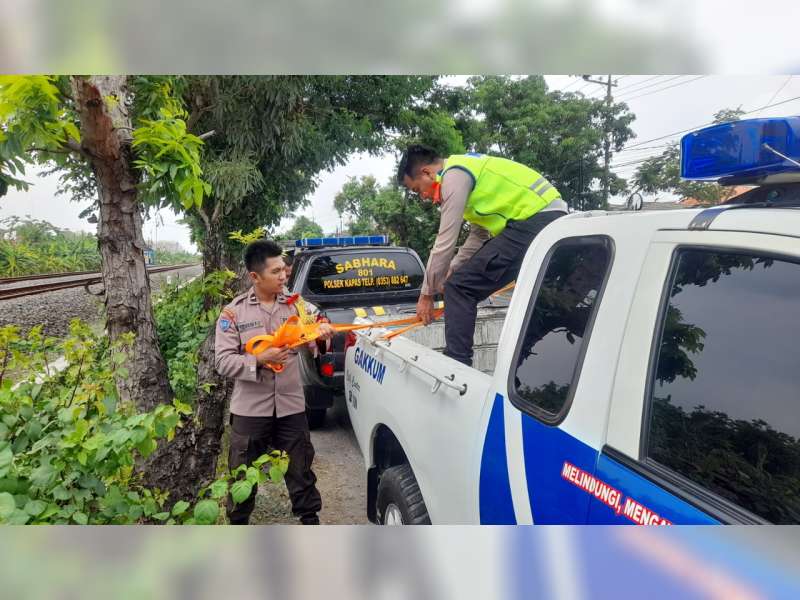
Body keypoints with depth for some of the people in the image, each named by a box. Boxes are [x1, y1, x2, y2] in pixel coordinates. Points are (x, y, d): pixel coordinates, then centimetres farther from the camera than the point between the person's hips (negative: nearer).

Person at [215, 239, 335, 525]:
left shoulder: (295, 305, 2)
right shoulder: (234, 311, -6)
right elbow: (223, 360, -9)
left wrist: (323, 329, -18)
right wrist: (259, 360, -22)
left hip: (291, 405, 2)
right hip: (250, 408, -1)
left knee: (300, 468, 15)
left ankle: (310, 517, 34)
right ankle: (238, 523, 37)